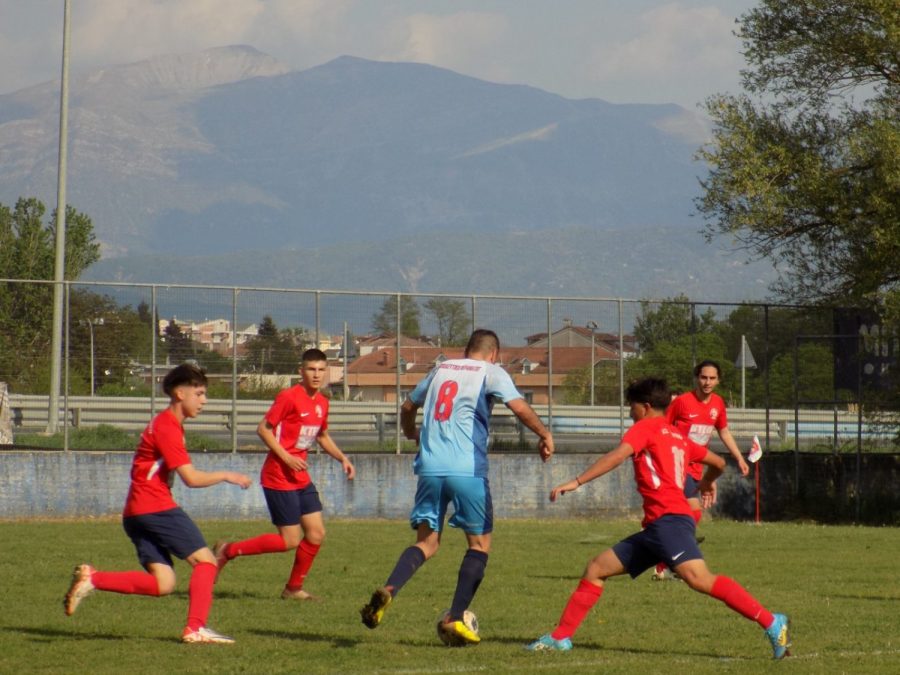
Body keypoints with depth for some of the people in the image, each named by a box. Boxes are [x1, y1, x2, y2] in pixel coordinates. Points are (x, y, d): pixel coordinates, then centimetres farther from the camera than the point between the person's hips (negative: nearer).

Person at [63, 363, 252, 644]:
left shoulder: (167, 424, 21)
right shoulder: (167, 427, -11)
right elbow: (192, 478, -16)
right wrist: (226, 476, -4)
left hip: (135, 513, 10)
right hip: (156, 507, -10)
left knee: (162, 584, 0)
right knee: (206, 561, -6)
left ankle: (92, 579, -7)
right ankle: (196, 628, -12)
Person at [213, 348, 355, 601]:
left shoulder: (321, 403, 10)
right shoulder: (289, 397, -14)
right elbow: (263, 429, -14)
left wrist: (343, 459, 13)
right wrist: (286, 458, -21)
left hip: (302, 478, 8)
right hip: (279, 477, -8)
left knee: (316, 533, 3)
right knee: (290, 541, -8)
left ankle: (294, 588, 18)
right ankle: (228, 550, 5)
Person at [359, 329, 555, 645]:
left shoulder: (441, 369, 20)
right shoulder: (491, 372, 5)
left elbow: (408, 408, 31)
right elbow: (520, 407, -10)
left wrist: (413, 435, 50)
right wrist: (544, 435, 6)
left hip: (429, 468, 4)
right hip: (467, 470, -4)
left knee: (426, 542, 9)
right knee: (480, 543, 9)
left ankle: (388, 590, -19)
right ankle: (455, 619, 1)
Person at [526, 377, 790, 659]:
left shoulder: (646, 428, 3)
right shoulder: (678, 437, 25)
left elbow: (618, 456, -14)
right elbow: (719, 463, 33)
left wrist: (576, 482, -16)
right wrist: (707, 482, 55)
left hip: (669, 519, -10)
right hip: (655, 527, 10)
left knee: (699, 579, -27)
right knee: (596, 569, 12)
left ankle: (772, 624, -29)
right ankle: (560, 638, 14)